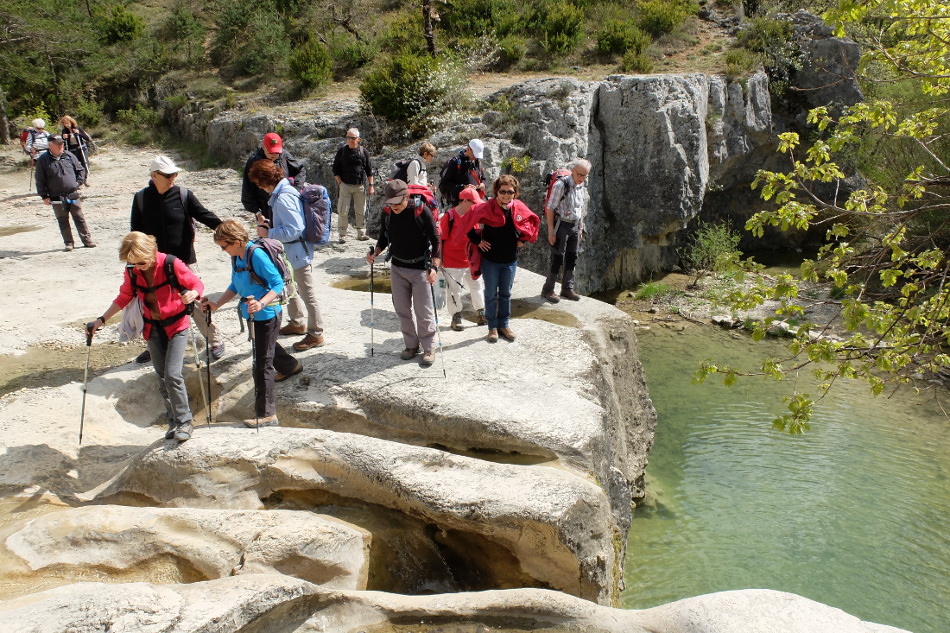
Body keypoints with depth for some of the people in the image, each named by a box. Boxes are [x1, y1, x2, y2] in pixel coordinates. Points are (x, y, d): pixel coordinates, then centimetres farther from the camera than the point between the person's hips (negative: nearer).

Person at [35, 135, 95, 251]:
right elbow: (40, 180, -1)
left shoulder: (69, 156, 5)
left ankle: (87, 240, 13)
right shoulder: (43, 160, -2)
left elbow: (81, 170, 16)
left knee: (80, 218, 5)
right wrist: (44, 196, -4)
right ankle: (68, 243, 15)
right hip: (57, 198, -1)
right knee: (63, 221, 7)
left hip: (73, 195, 1)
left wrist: (78, 182, 3)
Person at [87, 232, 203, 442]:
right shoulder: (132, 271, -5)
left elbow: (197, 284, -10)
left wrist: (192, 294, -33)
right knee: (162, 377, 9)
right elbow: (124, 297, 10)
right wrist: (102, 320, 4)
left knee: (172, 375, -14)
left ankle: (185, 421, 0)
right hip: (153, 328, 5)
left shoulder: (171, 264, -19)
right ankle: (173, 421, 21)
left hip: (176, 326, -5)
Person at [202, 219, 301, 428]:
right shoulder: (236, 258, 3)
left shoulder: (257, 256, -23)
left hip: (266, 315, -9)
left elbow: (278, 284, -23)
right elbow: (235, 286, 14)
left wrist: (262, 303, -37)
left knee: (262, 363, -7)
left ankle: (266, 414, -1)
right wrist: (216, 305, 5)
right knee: (267, 348, 32)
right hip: (251, 315, 9)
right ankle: (290, 366, 62)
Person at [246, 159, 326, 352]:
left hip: (298, 253, -11)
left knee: (307, 294, 1)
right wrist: (269, 227, 9)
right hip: (290, 252, 11)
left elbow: (294, 230, -28)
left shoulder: (283, 198, -25)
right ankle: (297, 323, 43)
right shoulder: (285, 190, 6)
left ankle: (316, 334, 13)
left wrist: (269, 233, -17)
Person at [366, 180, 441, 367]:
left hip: (420, 269, -5)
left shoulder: (422, 211, -18)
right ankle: (411, 344, 27)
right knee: (402, 309, 11)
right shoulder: (387, 212, -3)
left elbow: (435, 240, -14)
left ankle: (429, 348, 15)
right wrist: (376, 252, -8)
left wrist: (434, 267, -24)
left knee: (423, 311, -2)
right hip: (397, 268, 5)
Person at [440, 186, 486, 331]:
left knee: (477, 286, 11)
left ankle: (481, 314, 24)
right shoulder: (449, 217, -14)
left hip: (470, 261, 6)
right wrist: (439, 259, -9)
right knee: (454, 290, 4)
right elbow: (439, 239, -11)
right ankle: (456, 317, 18)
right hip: (452, 263, -6)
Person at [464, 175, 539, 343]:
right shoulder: (486, 208, -16)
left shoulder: (519, 208, -5)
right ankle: (493, 327, 19)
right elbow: (469, 222, -9)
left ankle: (504, 324, 28)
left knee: (506, 294, 15)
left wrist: (523, 239, 7)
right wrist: (478, 240, -8)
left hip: (510, 260, 3)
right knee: (491, 294, 7)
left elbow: (534, 222, 13)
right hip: (490, 260, -3)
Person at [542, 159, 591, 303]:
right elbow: (550, 208, -15)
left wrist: (580, 227, 16)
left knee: (572, 258, 10)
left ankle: (567, 289, 21)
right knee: (557, 258, -4)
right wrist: (551, 231, -17)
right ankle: (547, 290, 8)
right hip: (561, 225, -7)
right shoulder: (561, 184, -16)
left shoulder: (583, 186, 6)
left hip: (575, 226, 7)